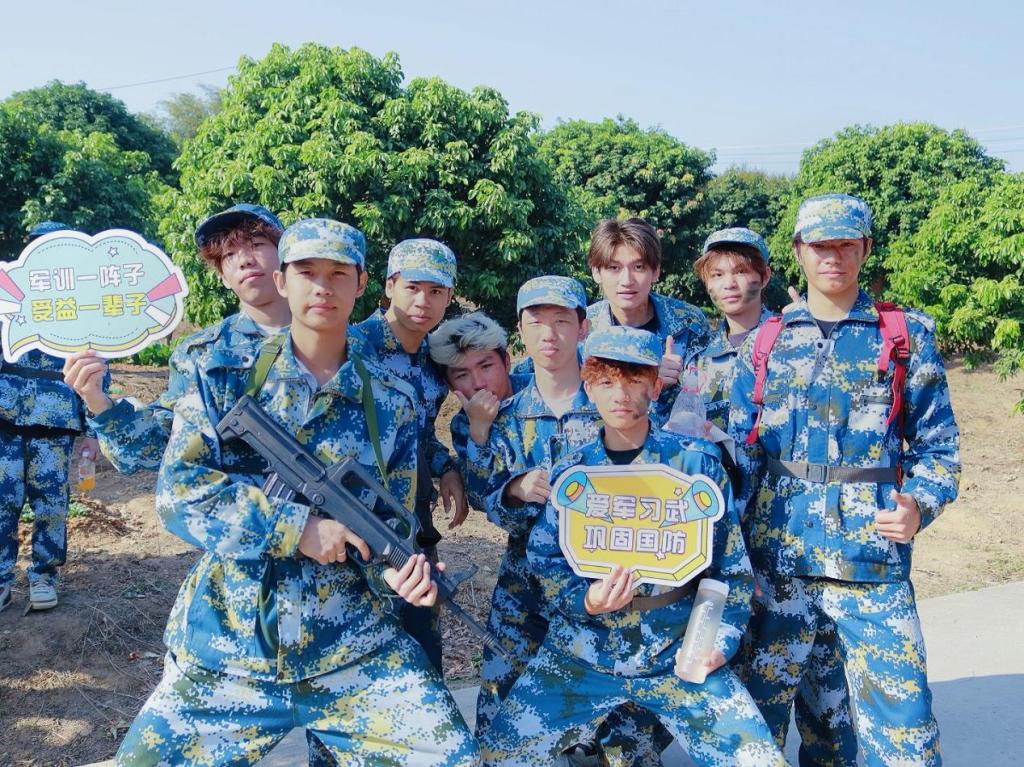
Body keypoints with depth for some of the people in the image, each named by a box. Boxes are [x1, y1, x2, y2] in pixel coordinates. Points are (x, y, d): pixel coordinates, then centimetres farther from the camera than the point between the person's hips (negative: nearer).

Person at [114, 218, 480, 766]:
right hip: (222, 650, 0)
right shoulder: (222, 383, 0)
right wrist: (297, 526, -18)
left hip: (356, 652, 1)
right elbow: (177, 492, -10)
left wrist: (400, 569, -17)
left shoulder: (393, 405, 3)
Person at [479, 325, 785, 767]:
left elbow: (731, 562, 3)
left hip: (679, 654, -1)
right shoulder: (570, 472, -1)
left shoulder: (696, 461, -4)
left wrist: (722, 638, -7)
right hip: (582, 652, 1)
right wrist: (585, 600, -19)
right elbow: (547, 564, 1)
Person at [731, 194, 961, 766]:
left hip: (873, 563, -1)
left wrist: (921, 505, -11)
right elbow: (741, 445, 10)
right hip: (775, 557, 2)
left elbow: (937, 445, 7)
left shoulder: (907, 336, 6)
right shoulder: (766, 340, 10)